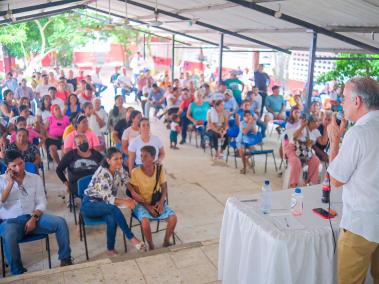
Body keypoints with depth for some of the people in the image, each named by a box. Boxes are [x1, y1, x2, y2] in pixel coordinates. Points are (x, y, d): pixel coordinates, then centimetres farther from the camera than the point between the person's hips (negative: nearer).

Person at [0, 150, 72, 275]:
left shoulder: (35, 178, 10)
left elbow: (41, 202, 5)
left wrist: (34, 218, -12)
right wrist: (10, 183, -12)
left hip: (33, 216, 2)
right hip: (10, 221, -2)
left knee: (60, 222, -22)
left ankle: (65, 259, -6)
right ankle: (18, 272, -18)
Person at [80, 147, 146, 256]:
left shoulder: (119, 170, -3)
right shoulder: (102, 173, -25)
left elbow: (125, 187, 2)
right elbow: (107, 198, -29)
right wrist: (125, 202, -40)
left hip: (104, 205, 5)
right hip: (90, 204, -5)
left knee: (112, 219, -30)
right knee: (113, 208, -35)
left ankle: (110, 250, -16)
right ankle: (131, 238, -28)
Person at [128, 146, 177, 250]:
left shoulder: (160, 170, -6)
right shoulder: (135, 172, -14)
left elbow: (164, 188, 1)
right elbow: (135, 194, -11)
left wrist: (161, 201, -17)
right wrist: (147, 207, -19)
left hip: (157, 202, 3)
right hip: (141, 203, -3)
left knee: (173, 217, -19)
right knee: (145, 221, -32)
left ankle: (166, 241, 5)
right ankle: (151, 245, -5)